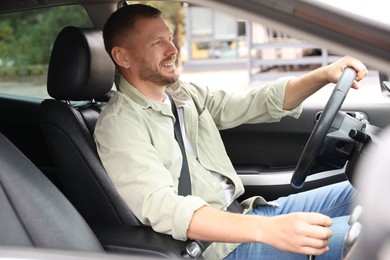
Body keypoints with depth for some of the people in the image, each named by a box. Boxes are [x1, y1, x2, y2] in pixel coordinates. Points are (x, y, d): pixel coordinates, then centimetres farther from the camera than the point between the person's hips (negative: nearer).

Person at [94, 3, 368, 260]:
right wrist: (267, 229, -42)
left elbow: (258, 103, 9)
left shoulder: (185, 94, 9)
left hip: (243, 215, 8)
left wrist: (325, 74, -8)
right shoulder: (119, 125, -15)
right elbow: (160, 206, -29)